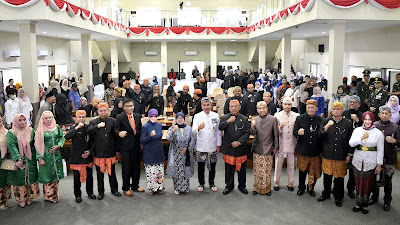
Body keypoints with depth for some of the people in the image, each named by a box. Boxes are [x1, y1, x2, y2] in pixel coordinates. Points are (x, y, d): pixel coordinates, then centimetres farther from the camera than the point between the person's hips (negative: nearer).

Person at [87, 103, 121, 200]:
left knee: (112, 172, 12)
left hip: (110, 151, 1)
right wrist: (98, 126, -26)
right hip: (99, 152, -1)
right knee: (100, 173, 10)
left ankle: (114, 189, 28)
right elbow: (88, 131, -14)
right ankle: (101, 192, 24)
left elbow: (116, 132, -2)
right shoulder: (93, 122, 3)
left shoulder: (112, 121, 5)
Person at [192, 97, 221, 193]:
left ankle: (212, 183, 27)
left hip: (212, 146, 1)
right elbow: (193, 131, -16)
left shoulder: (216, 116, 3)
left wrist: (218, 145, 6)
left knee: (212, 166, 11)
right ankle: (201, 183, 24)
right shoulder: (197, 116, -3)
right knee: (201, 166, 7)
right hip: (201, 147, -1)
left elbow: (218, 132, 8)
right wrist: (199, 127, -38)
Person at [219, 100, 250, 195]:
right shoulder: (224, 118, 3)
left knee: (241, 168, 10)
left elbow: (247, 133, -1)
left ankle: (242, 186, 27)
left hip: (241, 148, 1)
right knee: (229, 168, 7)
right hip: (228, 148, 0)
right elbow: (220, 128, -12)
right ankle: (229, 186, 24)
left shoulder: (244, 119, 5)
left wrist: (239, 142, -12)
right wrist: (228, 121, -26)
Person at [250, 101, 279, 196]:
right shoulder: (255, 119, 3)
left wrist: (276, 147, 2)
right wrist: (252, 127, -25)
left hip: (268, 149, -1)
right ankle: (257, 187, 19)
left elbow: (276, 134, 3)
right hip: (257, 149, 1)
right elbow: (252, 133, -4)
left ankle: (266, 188, 18)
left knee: (267, 170, 3)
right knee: (257, 169, 5)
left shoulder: (272, 119, -2)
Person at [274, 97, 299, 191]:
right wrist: (281, 127, -21)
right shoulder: (277, 115, 0)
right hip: (281, 144, -1)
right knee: (278, 164, 8)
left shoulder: (296, 116, 2)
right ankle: (276, 182, 23)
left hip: (292, 144, 1)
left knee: (291, 165, 10)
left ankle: (290, 182, 25)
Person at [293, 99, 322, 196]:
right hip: (302, 151, 0)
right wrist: (298, 133, -23)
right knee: (302, 171, 13)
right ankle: (301, 187, 33)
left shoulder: (320, 120, -2)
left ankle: (311, 188, 31)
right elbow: (294, 132, 1)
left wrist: (321, 150, -1)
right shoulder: (300, 118, -1)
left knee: (314, 172, 9)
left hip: (315, 151, 0)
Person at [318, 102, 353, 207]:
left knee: (339, 177, 7)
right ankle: (326, 193, 31)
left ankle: (338, 197, 25)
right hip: (327, 154, 1)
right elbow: (320, 136, -5)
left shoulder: (348, 123, 1)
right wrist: (326, 127, -22)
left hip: (341, 155, -1)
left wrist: (349, 155, 2)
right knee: (327, 175, 11)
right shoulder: (325, 121, 2)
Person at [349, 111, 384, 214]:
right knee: (358, 183, 8)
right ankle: (358, 203, 23)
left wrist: (379, 165, -1)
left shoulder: (378, 133, -3)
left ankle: (365, 204, 22)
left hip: (371, 163, -2)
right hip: (358, 161, 2)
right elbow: (351, 143, -5)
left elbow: (380, 150, 0)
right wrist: (361, 138, -19)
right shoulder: (357, 130, 2)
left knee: (368, 184, 5)